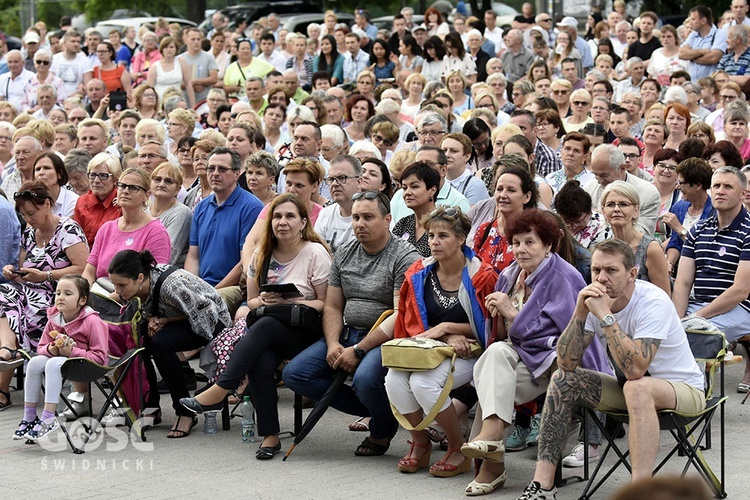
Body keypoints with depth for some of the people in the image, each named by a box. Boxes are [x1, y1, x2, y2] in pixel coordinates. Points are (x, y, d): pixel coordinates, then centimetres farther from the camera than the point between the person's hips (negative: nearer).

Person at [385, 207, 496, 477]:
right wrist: (449, 338, -13)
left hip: (467, 354, -5)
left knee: (423, 382, -31)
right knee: (394, 379, -26)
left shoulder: (482, 276, -8)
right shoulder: (419, 273, 5)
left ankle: (459, 450, -10)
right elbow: (412, 324, 4)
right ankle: (419, 444, -1)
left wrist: (446, 327, -12)